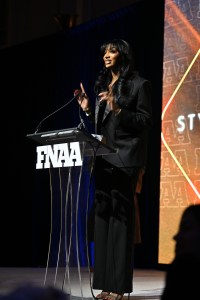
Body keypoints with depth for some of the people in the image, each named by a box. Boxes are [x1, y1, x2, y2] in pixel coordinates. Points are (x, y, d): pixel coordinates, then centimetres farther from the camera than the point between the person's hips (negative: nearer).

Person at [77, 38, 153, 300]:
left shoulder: (139, 84, -2)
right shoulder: (101, 85, 18)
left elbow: (146, 121, -9)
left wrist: (118, 109, -18)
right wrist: (88, 110, 4)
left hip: (125, 158, -7)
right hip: (103, 157, 7)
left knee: (121, 217, -10)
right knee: (103, 215, 4)